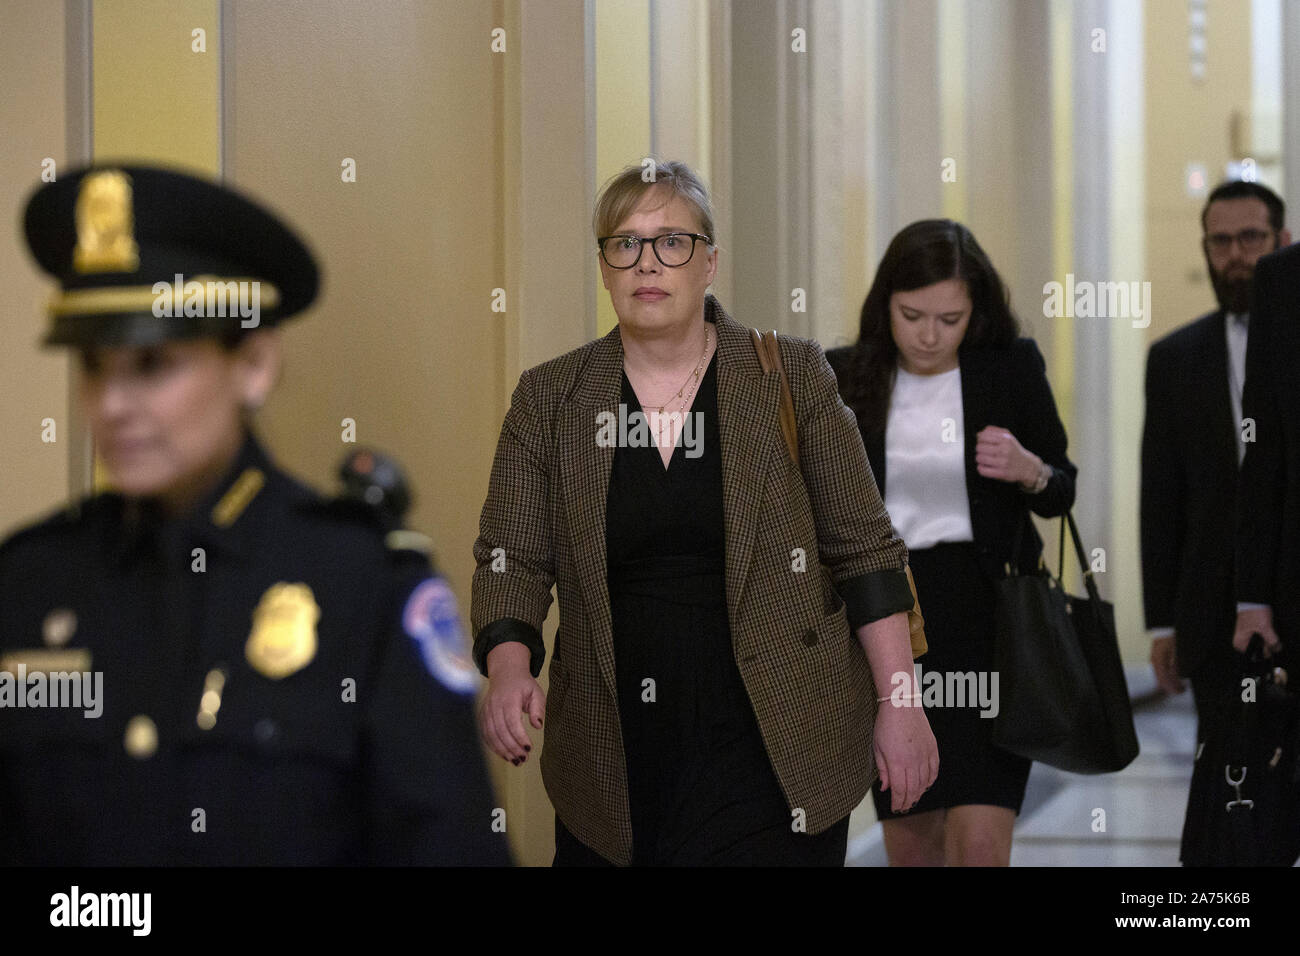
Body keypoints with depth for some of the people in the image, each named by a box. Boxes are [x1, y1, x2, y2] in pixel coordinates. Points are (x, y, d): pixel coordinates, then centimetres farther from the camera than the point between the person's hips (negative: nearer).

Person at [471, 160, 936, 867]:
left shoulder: (791, 377, 1)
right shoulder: (547, 399, 5)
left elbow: (865, 549, 2)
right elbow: (510, 557, 2)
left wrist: (899, 707, -3)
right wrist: (508, 668, -18)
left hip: (774, 756, -2)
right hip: (615, 751, 2)